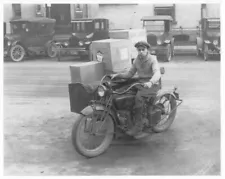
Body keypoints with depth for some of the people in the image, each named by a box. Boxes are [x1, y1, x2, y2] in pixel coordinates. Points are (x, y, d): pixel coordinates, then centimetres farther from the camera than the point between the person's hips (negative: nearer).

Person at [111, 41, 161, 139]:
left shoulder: (152, 59, -9)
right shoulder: (137, 60, 12)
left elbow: (157, 73, -26)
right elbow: (130, 73, 12)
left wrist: (150, 82, -46)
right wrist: (118, 75, -6)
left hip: (152, 84, -6)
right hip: (140, 83, 7)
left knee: (138, 96, -34)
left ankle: (138, 126, -30)